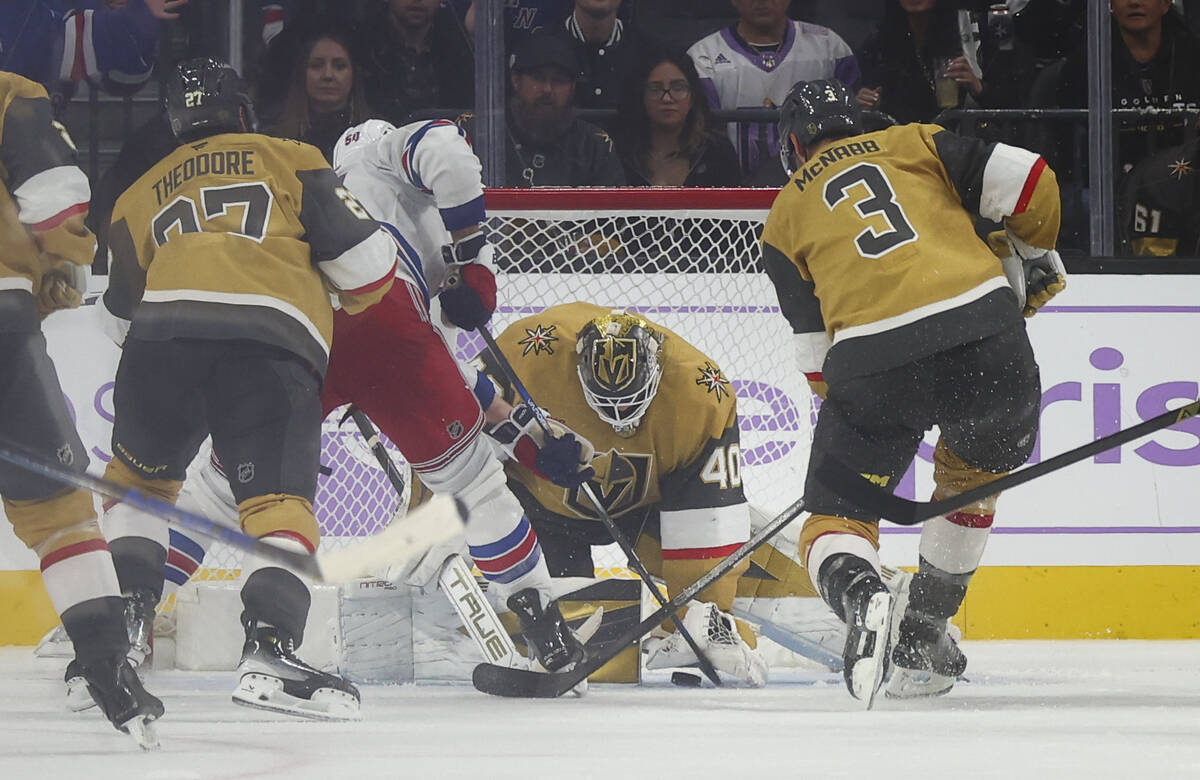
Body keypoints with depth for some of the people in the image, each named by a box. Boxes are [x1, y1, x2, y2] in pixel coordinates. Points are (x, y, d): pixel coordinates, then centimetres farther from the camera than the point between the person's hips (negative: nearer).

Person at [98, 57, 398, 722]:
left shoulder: (138, 198, 32)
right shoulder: (291, 161, 23)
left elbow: (123, 307, 31)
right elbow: (363, 259, 15)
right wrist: (353, 304, 36)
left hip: (165, 326, 2)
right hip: (277, 341, -2)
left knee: (138, 475, 26)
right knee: (277, 497, -5)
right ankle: (269, 647, -26)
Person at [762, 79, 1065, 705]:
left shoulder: (785, 217, 22)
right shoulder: (913, 143, 22)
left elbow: (816, 351, 17)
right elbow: (1028, 182, 10)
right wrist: (1036, 259, 27)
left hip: (871, 359, -1)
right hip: (985, 334, 1)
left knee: (837, 512, 11)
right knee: (975, 475, 30)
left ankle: (857, 596, -24)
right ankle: (923, 637, 28)